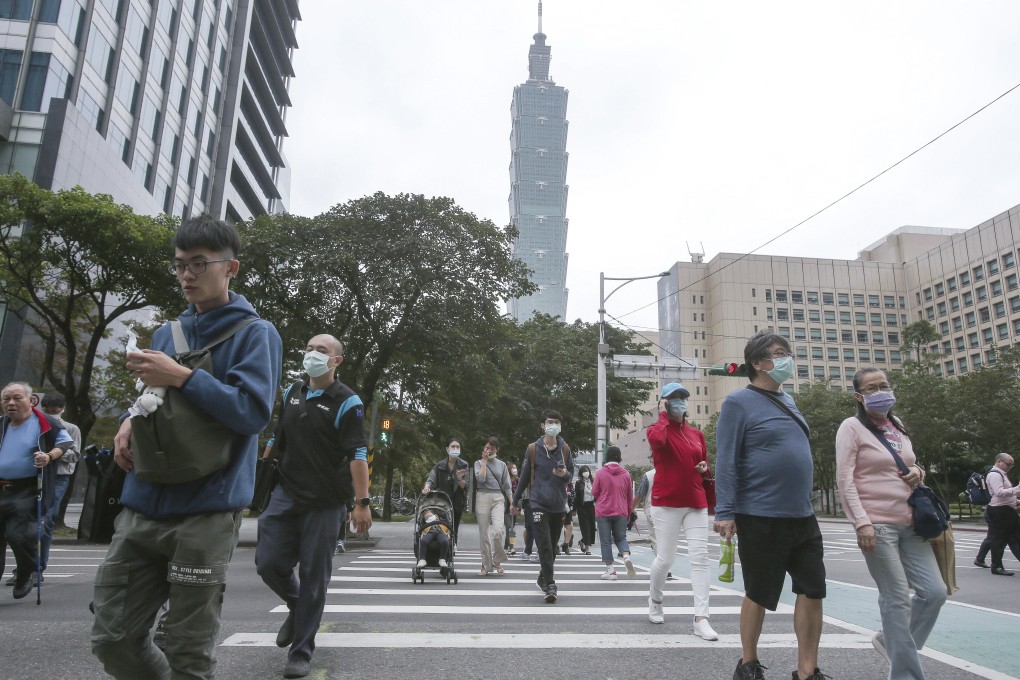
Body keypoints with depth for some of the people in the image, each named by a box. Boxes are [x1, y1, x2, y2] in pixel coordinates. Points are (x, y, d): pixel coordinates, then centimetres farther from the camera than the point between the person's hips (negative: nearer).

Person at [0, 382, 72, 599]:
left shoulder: (46, 423, -4)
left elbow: (65, 443, 0)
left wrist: (49, 457, -16)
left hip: (28, 490, -5)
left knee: (18, 534, -12)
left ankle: (28, 572, 16)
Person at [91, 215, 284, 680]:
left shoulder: (255, 333, -4)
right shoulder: (166, 334, 17)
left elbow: (254, 411, -15)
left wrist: (182, 377, -19)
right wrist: (131, 421, 3)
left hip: (206, 512, -6)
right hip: (143, 506, 7)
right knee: (113, 639, 11)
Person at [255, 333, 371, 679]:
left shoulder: (347, 403, -9)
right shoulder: (291, 394, 10)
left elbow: (357, 455, -14)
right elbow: (275, 439, 20)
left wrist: (362, 502, -19)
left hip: (325, 503, -5)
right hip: (285, 494, 5)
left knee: (313, 576, 2)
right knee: (268, 563, 1)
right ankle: (297, 607, 33)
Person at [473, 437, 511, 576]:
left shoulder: (502, 465, 14)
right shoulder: (479, 463, 10)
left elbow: (506, 485, 13)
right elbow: (480, 478, -9)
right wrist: (484, 460, -3)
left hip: (498, 498, 0)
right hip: (483, 497, 0)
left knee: (498, 529, -18)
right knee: (484, 533, 1)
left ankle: (497, 560, 3)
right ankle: (486, 565, 13)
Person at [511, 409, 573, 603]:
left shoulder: (565, 449, 3)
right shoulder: (533, 449, -3)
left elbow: (571, 473, 11)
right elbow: (524, 476, 5)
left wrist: (565, 474, -14)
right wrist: (515, 501, 11)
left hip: (558, 505, 3)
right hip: (539, 504, -3)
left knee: (552, 545, 13)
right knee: (544, 546, -11)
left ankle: (543, 578, 32)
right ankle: (550, 585, -8)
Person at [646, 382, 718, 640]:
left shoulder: (696, 434, 12)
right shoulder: (657, 428, -2)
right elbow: (657, 440, -29)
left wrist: (703, 468, -1)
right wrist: (664, 415, -13)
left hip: (696, 503, 4)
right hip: (666, 503, -4)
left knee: (700, 558, -4)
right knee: (665, 558, 2)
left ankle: (701, 619, -2)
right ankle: (654, 599, 30)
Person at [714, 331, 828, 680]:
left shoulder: (786, 400, 13)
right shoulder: (739, 402, -11)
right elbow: (726, 461, -15)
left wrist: (801, 504, 20)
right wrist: (725, 512, -20)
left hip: (803, 518, 7)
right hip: (761, 519, -7)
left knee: (812, 591, 7)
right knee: (759, 594, 6)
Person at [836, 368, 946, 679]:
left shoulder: (897, 425, 14)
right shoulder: (852, 426, -7)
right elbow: (844, 479, -12)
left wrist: (918, 472, 1)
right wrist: (861, 522, -20)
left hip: (909, 523, 7)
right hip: (877, 525, -7)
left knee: (935, 591, 6)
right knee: (897, 600, -2)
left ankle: (890, 641, 27)